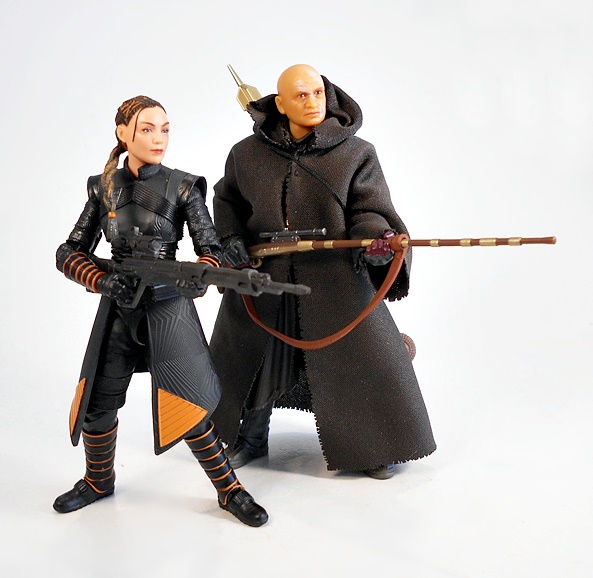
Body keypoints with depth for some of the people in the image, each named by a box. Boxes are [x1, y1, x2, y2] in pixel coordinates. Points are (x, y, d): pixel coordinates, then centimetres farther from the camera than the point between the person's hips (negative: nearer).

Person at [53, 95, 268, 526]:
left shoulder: (183, 187, -4)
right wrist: (102, 280, -14)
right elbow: (70, 253, 5)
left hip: (168, 308, -3)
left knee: (186, 407, -6)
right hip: (117, 309, 3)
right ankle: (99, 480, 37)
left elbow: (212, 250, -4)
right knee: (97, 405, 10)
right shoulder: (104, 187, 4)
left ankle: (229, 489, 13)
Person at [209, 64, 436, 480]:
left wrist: (376, 239, -29)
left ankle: (376, 446, 25)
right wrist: (230, 236, 1)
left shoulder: (355, 153, -4)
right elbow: (227, 200, 17)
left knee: (363, 360, 0)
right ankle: (249, 439, 40)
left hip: (336, 279, -2)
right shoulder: (248, 154, 3)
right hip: (262, 278, 2)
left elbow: (368, 210, -8)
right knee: (250, 359, 14)